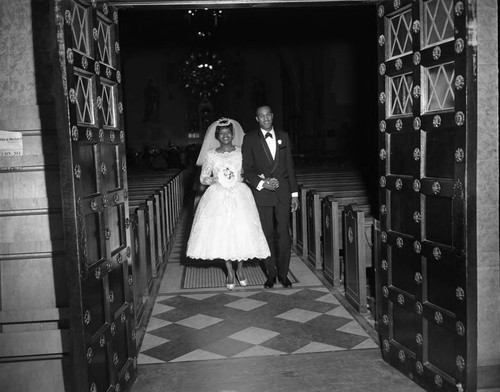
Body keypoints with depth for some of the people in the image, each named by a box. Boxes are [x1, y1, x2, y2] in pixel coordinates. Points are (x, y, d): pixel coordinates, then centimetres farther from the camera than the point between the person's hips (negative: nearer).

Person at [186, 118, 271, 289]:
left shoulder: (241, 152, 6)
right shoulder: (210, 155, 6)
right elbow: (203, 178, 8)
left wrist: (240, 178, -8)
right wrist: (215, 180, -9)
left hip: (240, 196, 0)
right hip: (218, 197, 0)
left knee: (241, 231, -5)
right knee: (221, 232, -3)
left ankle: (240, 268, 18)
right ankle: (230, 272, 14)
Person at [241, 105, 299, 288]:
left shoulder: (283, 136, 8)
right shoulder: (250, 139, 0)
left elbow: (289, 165, 9)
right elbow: (247, 169, -1)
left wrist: (294, 193, 6)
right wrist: (262, 182, -16)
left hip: (283, 191, 2)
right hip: (262, 192, -2)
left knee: (284, 234, 2)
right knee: (267, 234, 5)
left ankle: (283, 273, 15)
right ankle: (271, 273, 17)